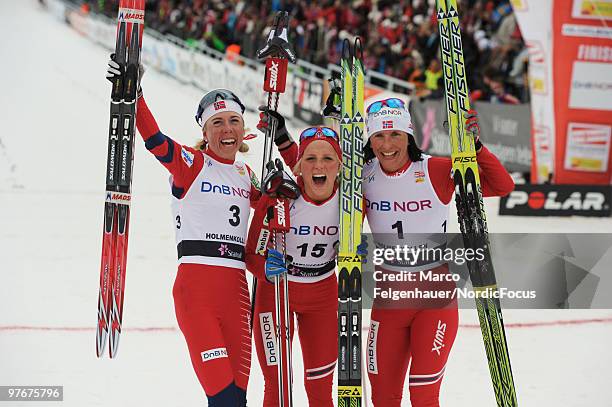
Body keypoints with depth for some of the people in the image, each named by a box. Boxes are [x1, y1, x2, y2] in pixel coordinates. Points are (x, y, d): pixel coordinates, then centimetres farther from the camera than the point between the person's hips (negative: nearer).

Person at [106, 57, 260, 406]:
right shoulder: (191, 163, -1)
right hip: (195, 285, -6)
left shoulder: (245, 174, 16)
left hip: (236, 288, 6)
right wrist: (132, 93, -31)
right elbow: (154, 139, -17)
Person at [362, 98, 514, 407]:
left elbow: (502, 186, -16)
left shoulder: (436, 171, -13)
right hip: (388, 297, 4)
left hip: (435, 299, -3)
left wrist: (474, 146, -29)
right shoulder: (363, 175, -3)